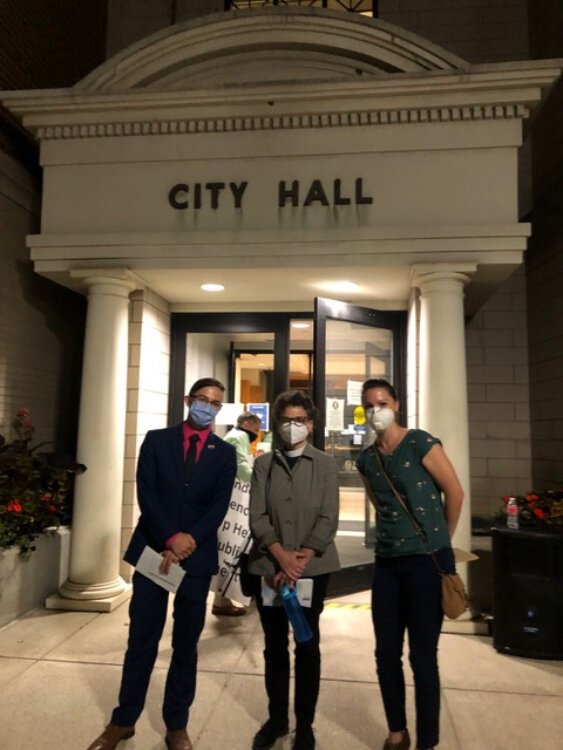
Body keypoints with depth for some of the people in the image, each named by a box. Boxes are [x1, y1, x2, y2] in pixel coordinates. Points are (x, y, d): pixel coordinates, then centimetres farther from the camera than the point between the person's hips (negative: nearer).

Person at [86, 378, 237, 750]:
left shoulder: (225, 453, 3)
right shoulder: (156, 440, 2)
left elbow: (219, 507, -4)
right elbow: (146, 493, -7)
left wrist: (189, 542, -16)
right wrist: (172, 537, -17)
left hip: (197, 556, 1)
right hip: (154, 550, 0)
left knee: (186, 644, 11)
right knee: (141, 640, 10)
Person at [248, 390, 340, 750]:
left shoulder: (325, 465, 1)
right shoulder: (264, 464, 4)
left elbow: (328, 519, -5)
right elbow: (257, 516, -2)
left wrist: (300, 560, -13)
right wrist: (281, 555, -15)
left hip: (313, 568, -1)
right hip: (269, 567, 2)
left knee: (308, 645, 8)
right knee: (274, 645, 13)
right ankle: (277, 718, 30)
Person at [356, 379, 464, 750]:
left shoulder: (421, 443, -11)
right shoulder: (367, 459, 5)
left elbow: (455, 492, -5)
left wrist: (440, 541, 5)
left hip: (428, 561, -5)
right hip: (387, 562, 5)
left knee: (423, 656, 3)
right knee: (386, 654, 11)